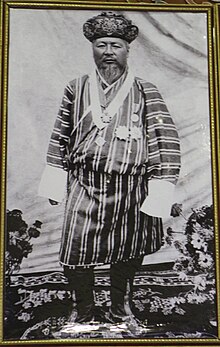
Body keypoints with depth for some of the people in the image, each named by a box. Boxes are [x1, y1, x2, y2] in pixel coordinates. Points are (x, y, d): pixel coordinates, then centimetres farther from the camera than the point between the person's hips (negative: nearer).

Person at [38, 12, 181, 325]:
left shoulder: (145, 93, -1)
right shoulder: (76, 89, 7)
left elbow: (166, 142, -4)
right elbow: (60, 138, 13)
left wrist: (160, 194, -10)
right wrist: (55, 183, 11)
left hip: (130, 193, -1)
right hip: (84, 188, 1)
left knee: (127, 258, 13)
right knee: (76, 257, 2)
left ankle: (120, 310, 40)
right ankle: (84, 313, 30)